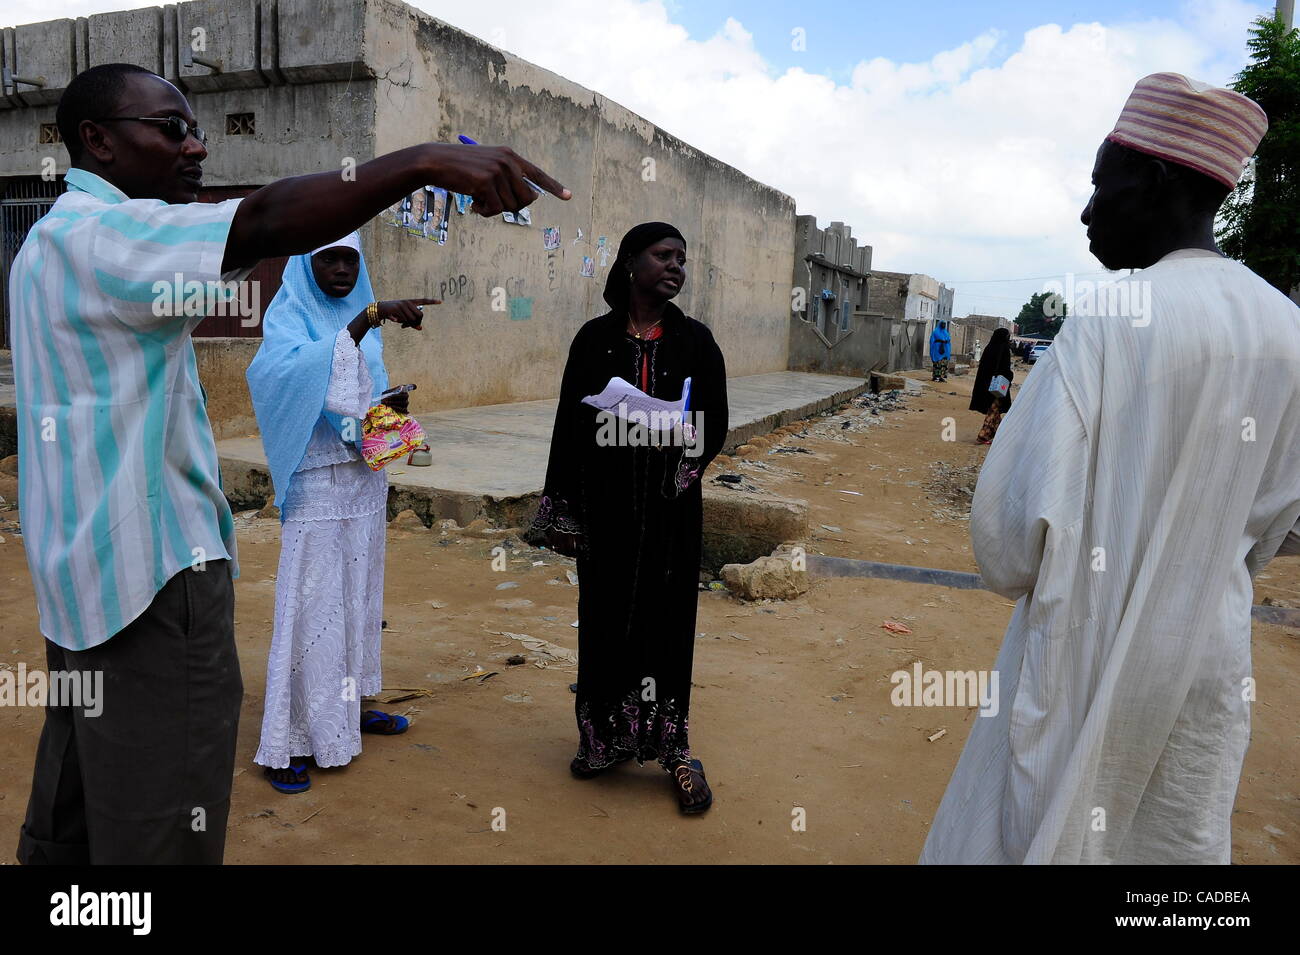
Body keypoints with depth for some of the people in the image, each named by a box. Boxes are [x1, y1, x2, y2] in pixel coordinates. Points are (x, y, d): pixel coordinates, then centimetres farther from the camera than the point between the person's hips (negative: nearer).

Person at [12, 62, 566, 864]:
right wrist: (428, 159, -36)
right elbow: (266, 223, -29)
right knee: (161, 832, -4)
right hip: (150, 578, -11)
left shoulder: (59, 241, 21)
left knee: (71, 824, 19)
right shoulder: (98, 231, -14)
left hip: (86, 575, 11)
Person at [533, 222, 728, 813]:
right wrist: (564, 509, -3)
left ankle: (671, 745, 15)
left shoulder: (695, 340, 2)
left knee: (668, 619, 3)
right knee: (606, 616, 8)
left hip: (671, 509, 0)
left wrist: (685, 465, -18)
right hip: (605, 504, 0)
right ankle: (605, 736, 24)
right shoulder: (595, 338, 1)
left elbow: (715, 424, 3)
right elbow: (569, 425, 1)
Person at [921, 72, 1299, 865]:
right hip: (1214, 657, 6)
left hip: (1089, 655, -5)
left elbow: (1017, 515, -21)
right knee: (1183, 842, 20)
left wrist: (1016, 577, 0)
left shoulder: (1105, 323, -19)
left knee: (1038, 834, 11)